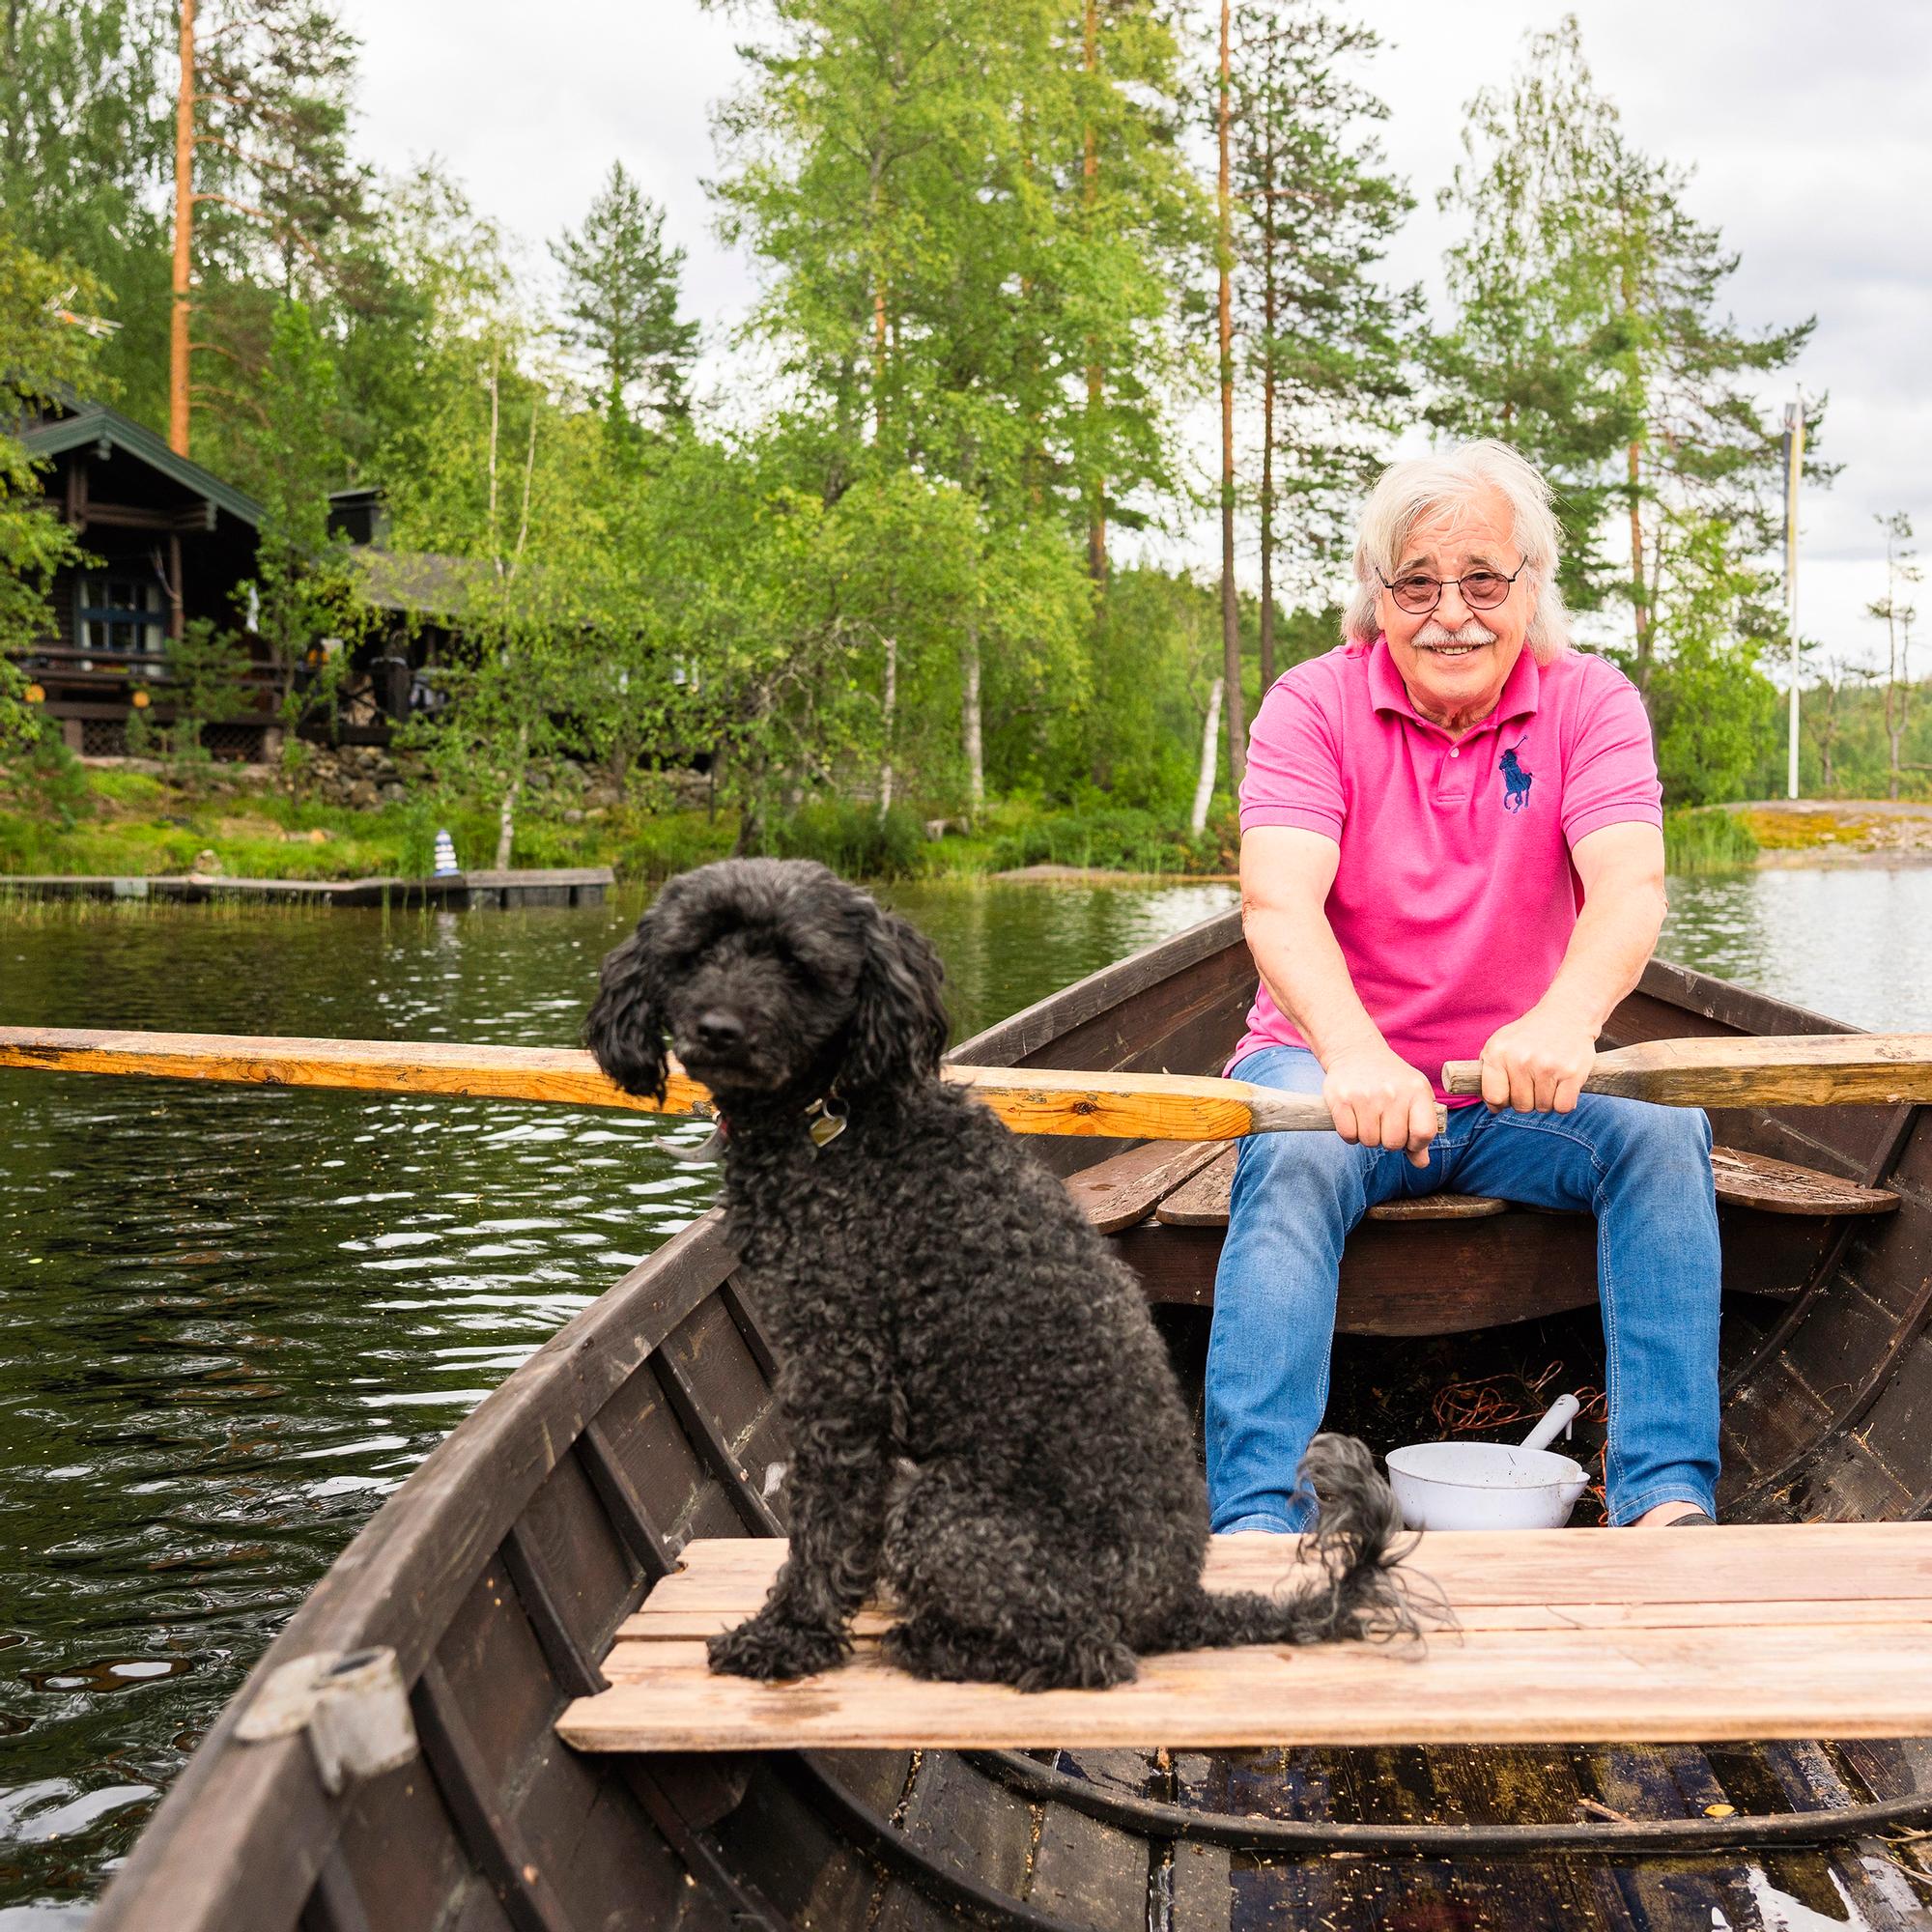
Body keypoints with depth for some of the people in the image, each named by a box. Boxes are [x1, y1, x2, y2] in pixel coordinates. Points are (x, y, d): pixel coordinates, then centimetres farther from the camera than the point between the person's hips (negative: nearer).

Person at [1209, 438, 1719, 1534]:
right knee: (1293, 1159, -32)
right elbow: (1277, 901, -23)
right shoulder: (1314, 706, -6)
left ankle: (1671, 1497, -22)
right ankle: (1255, 1515, -35)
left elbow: (1628, 881, -20)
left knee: (1665, 1136, -24)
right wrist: (1354, 1054, -44)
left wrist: (1567, 1018, -44)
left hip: (1521, 1082, 2)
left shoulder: (1591, 703, -2)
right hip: (1336, 1065, -1)